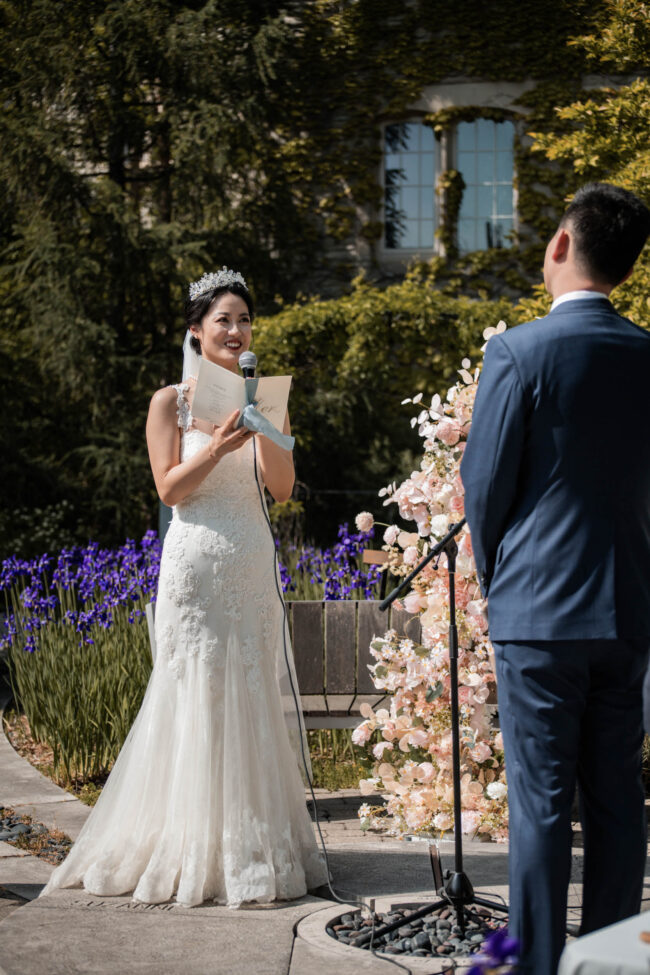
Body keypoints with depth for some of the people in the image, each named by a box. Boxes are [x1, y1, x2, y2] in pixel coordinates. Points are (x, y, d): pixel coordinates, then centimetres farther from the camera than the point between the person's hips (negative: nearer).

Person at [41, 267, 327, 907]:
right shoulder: (172, 402, 1)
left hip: (253, 566, 4)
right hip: (196, 563, -4)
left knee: (252, 702, 5)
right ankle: (193, 851, 6)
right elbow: (170, 488, -6)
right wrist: (218, 446, -19)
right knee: (195, 702, -3)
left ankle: (252, 846, 14)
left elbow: (282, 488, 3)